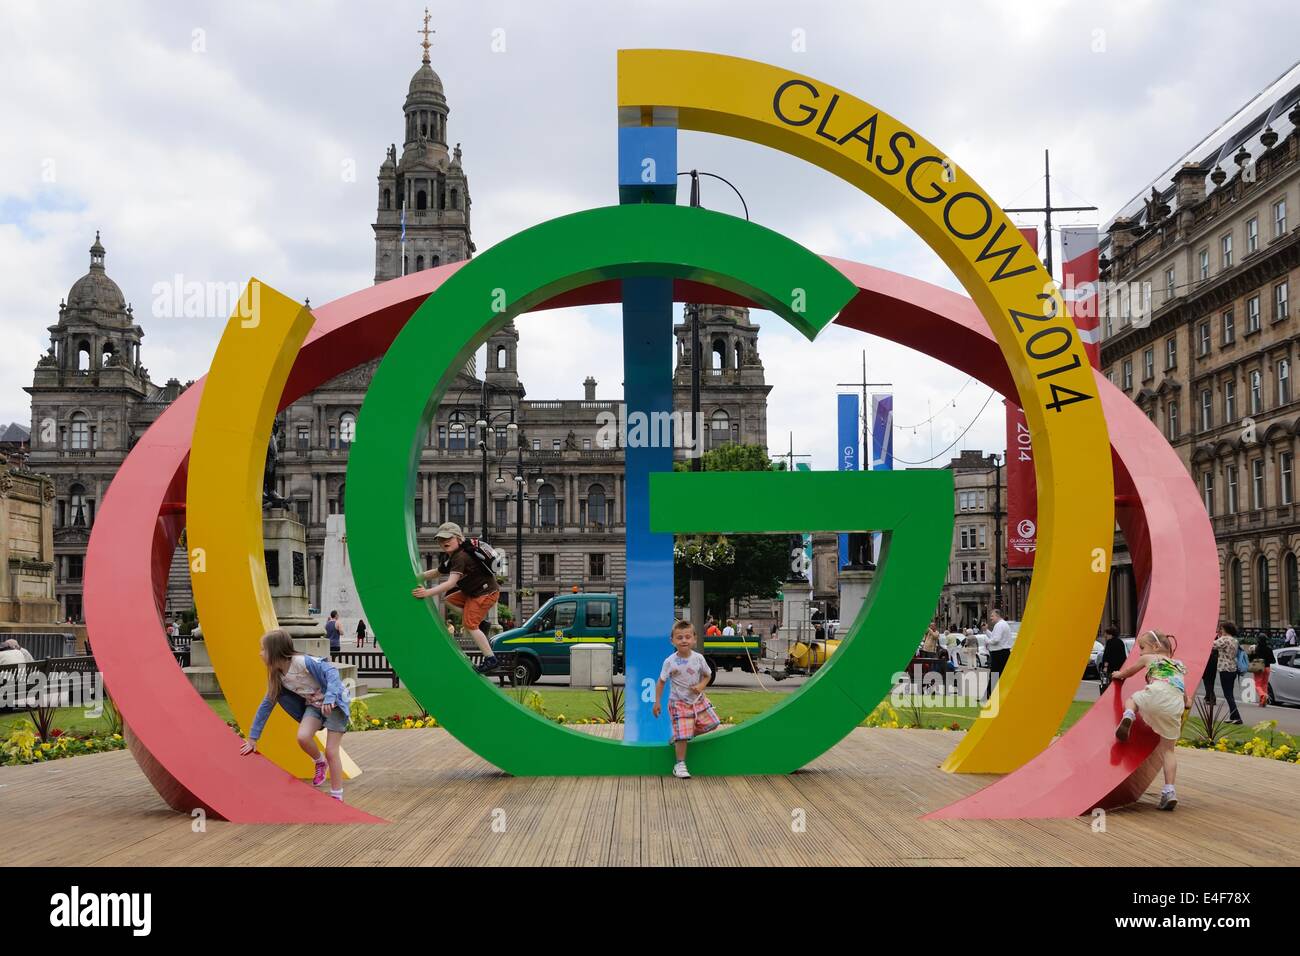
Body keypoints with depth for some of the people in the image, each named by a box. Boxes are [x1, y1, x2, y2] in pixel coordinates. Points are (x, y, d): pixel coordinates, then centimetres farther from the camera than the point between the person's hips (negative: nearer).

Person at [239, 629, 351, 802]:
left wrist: (329, 698, -45)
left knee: (331, 751, -8)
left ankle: (336, 796, 4)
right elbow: (266, 704, 6)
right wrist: (253, 737, 8)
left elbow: (331, 672, -31)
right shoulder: (277, 676, -2)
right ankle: (320, 762, 10)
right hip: (314, 704, 6)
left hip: (335, 702, -6)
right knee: (302, 737, -21)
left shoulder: (303, 662, -25)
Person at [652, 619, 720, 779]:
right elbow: (661, 682, -5)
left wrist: (701, 686, -13)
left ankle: (678, 736, 22)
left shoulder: (698, 658, -7)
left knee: (711, 723, 6)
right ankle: (679, 765, 5)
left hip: (697, 699, 4)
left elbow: (707, 675, 8)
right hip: (679, 703, -4)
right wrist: (657, 702, -6)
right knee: (682, 736, -9)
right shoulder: (670, 662, -14)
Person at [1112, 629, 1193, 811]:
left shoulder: (1148, 658, 25)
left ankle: (1128, 716, -4)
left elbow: (1129, 671, 43)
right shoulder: (1179, 664, 34)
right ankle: (1169, 790, -3)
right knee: (1168, 749, 11)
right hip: (1176, 704, 3)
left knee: (1131, 699, 30)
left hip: (1156, 695, -3)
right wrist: (1187, 702, 53)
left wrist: (1118, 675, 64)